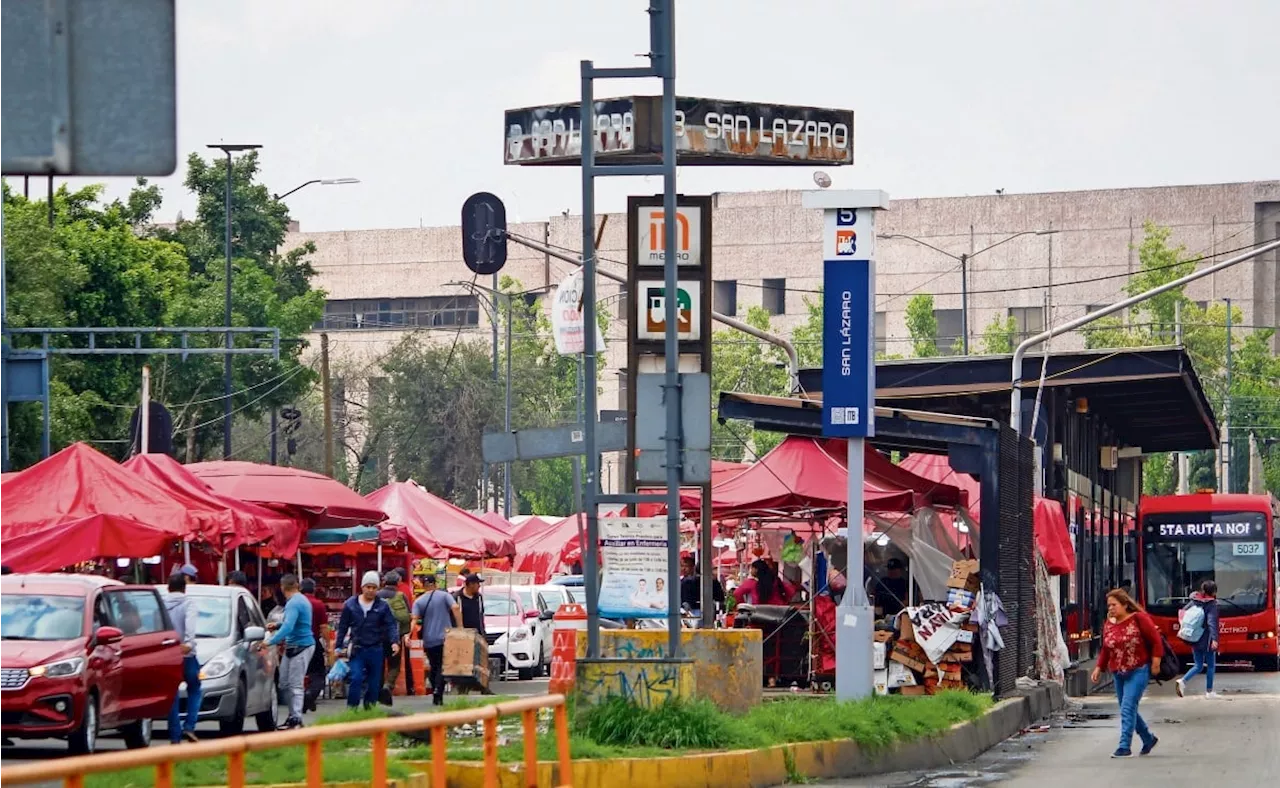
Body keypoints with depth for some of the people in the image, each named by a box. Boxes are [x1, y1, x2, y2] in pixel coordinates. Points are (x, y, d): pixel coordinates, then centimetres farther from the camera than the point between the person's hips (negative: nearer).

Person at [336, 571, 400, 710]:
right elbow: (342, 627, 6)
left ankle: (370, 707, 21)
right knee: (356, 678, -14)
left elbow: (391, 625, -4)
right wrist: (339, 646, 5)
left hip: (376, 650, 1)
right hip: (357, 650, -1)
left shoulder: (383, 606, 0)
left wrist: (395, 641, -20)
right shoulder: (350, 605, 1)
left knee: (374, 682, 8)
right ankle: (351, 708, -8)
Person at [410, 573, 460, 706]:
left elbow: (415, 619, -8)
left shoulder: (418, 602, 5)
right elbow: (455, 608, -11)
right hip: (444, 638, -2)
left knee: (434, 667, 15)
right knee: (442, 668, -3)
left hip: (429, 640, 2)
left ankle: (435, 696, 16)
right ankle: (438, 693, -22)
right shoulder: (444, 596, 3)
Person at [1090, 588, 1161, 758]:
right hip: (1118, 674, 7)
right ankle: (1149, 739, 32)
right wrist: (1099, 668, 5)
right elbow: (1105, 650, 15)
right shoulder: (1109, 624, 8)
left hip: (1138, 671, -7)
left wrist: (1155, 662, -13)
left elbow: (1156, 640, -9)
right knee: (1128, 710, 12)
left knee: (1128, 708, -16)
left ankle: (1125, 747, -16)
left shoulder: (1138, 618, -10)